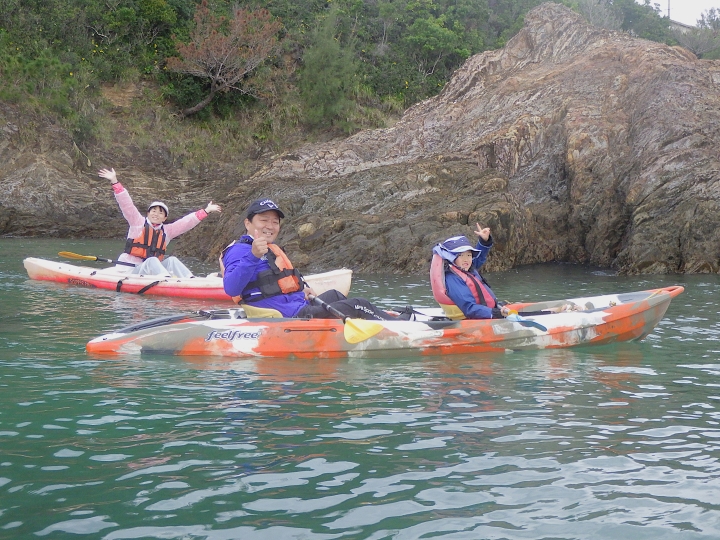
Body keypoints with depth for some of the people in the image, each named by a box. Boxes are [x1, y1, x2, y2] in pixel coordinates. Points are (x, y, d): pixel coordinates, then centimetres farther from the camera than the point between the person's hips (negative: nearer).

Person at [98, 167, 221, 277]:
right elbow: (126, 204, -3)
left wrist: (206, 211, 13)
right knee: (152, 261, -31)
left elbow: (187, 222, 16)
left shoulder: (166, 230, 17)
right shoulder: (138, 222, 6)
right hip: (132, 271, -5)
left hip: (153, 271, 5)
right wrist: (114, 181, -12)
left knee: (171, 260, -17)